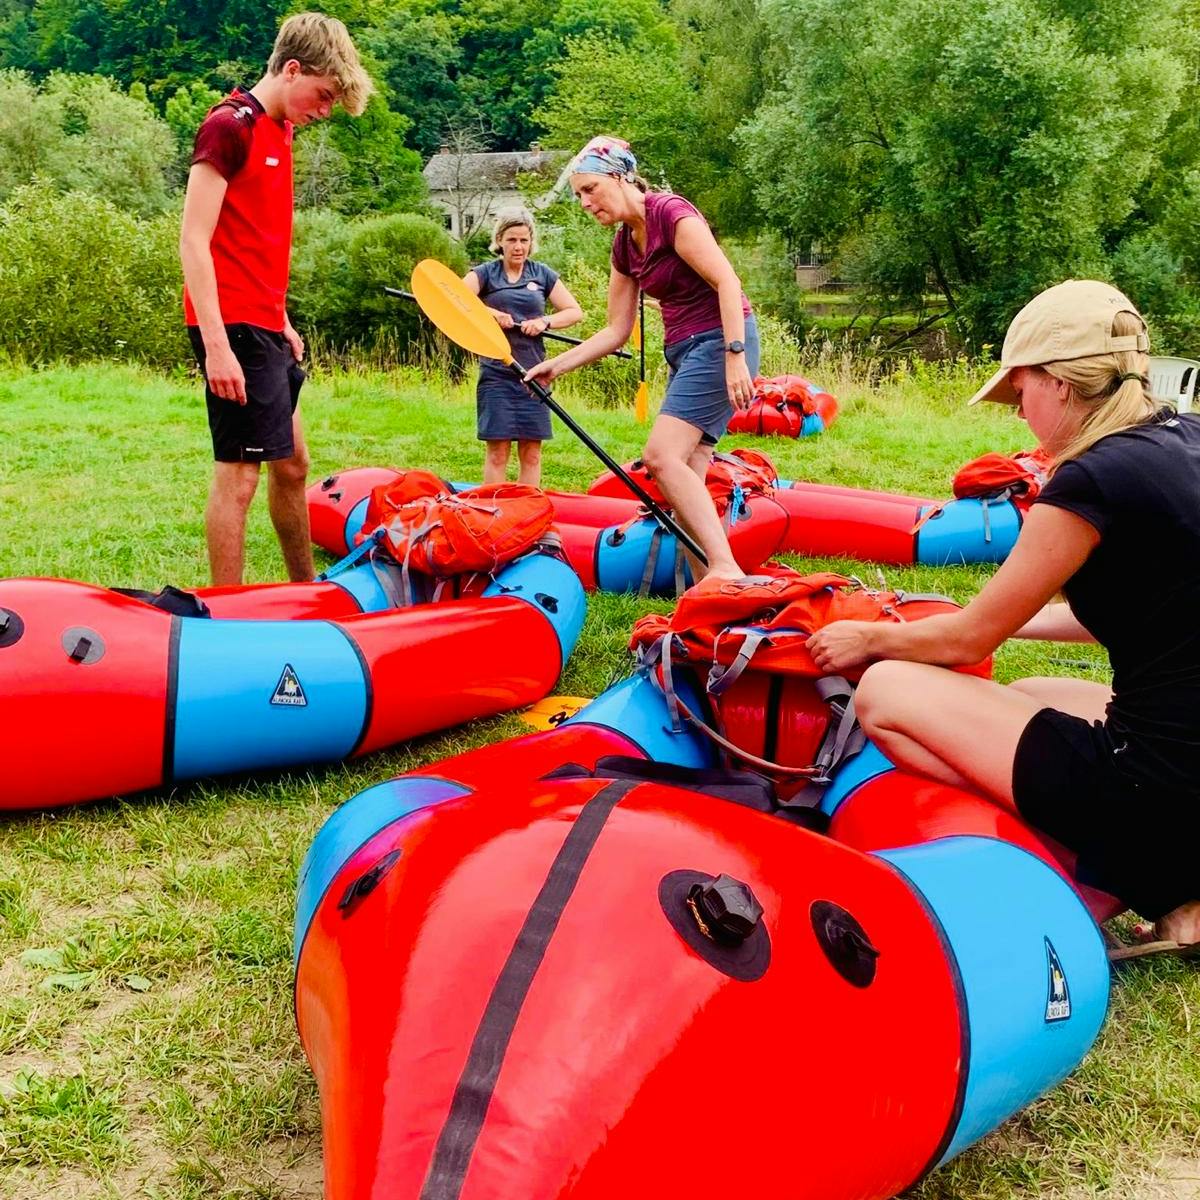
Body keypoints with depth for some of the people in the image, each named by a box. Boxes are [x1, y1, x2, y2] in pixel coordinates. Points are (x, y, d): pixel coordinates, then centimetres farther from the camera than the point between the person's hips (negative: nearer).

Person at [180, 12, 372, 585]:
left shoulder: (279, 134, 16)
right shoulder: (229, 125, -11)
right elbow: (194, 243, -16)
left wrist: (281, 322, 18)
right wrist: (216, 345, -21)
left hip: (264, 328, 10)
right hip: (234, 329, -10)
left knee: (291, 464, 17)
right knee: (238, 473, -7)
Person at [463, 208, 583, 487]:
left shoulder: (542, 275, 11)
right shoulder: (485, 273, 4)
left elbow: (575, 312, 10)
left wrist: (545, 321, -7)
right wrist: (490, 312, -23)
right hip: (496, 372, -3)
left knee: (531, 453, 3)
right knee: (497, 451, -4)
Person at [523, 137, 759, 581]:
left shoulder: (670, 212, -11)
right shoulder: (624, 244, 14)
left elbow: (727, 282, -18)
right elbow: (616, 331, 18)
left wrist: (734, 355, -26)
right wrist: (558, 364, 11)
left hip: (722, 341, -9)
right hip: (685, 353, 9)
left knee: (661, 456, -20)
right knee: (685, 479, 1)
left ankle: (726, 568, -25)